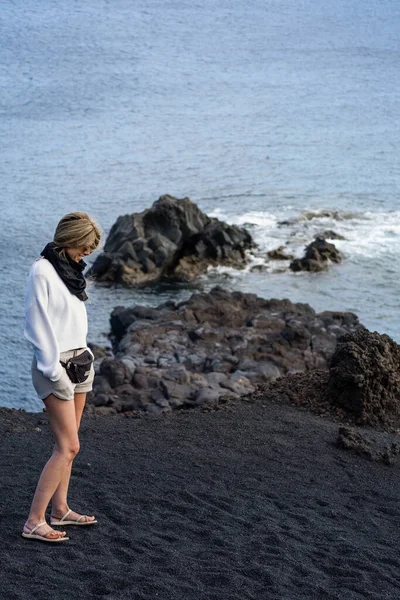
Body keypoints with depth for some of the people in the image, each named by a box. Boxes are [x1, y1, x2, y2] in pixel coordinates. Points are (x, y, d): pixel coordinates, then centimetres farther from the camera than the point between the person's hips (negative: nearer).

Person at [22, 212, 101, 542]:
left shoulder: (70, 268, 11)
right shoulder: (42, 271, -15)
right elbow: (38, 325, -17)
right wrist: (55, 372, -19)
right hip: (55, 365, -9)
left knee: (66, 443, 12)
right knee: (68, 446, -11)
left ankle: (60, 510, 20)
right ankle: (34, 522, -8)